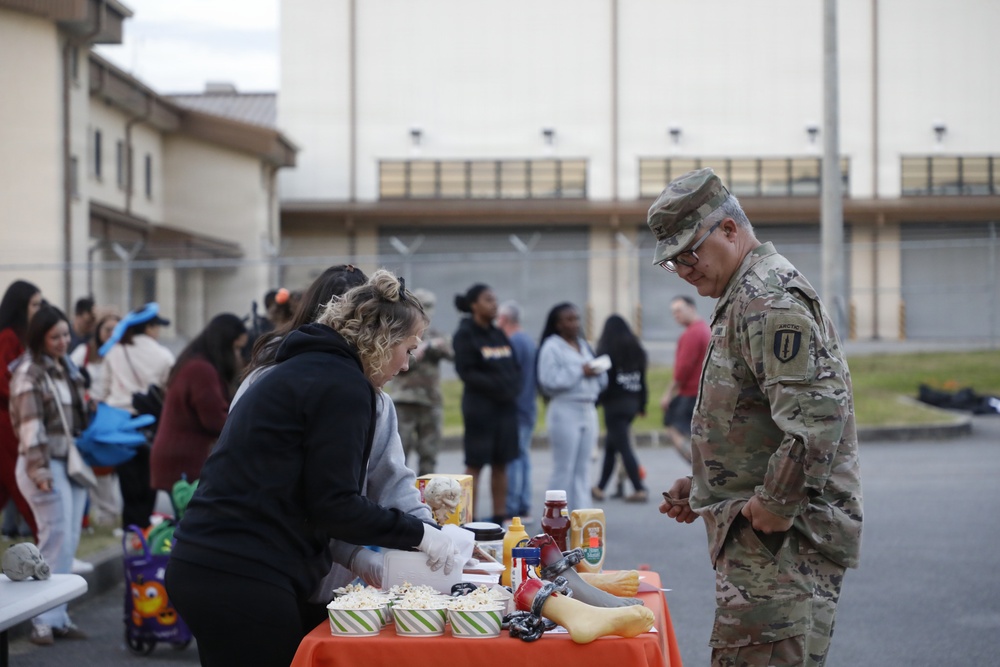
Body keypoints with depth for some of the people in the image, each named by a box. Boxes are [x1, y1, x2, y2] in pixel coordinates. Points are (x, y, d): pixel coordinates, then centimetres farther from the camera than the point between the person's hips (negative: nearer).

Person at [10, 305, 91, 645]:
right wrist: (38, 470, -21)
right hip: (47, 465, -8)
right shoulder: (29, 373, -9)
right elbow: (30, 425, -16)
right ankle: (44, 619, -7)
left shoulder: (68, 368, 16)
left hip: (73, 462, 8)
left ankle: (57, 616, 11)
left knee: (69, 540, 6)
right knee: (57, 539, -12)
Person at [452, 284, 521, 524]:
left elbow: (515, 367, 15)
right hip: (479, 407, -7)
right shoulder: (465, 335, -6)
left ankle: (499, 519, 14)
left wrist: (513, 386, -4)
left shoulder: (498, 335, 14)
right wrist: (495, 386, -20)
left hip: (506, 406, 7)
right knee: (475, 465, -3)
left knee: (500, 464, 9)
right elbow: (466, 371, -13)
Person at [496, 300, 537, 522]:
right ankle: (524, 508, 14)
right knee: (523, 456, 12)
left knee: (513, 458, -7)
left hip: (515, 409, -9)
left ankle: (512, 509, -7)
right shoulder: (530, 342, 15)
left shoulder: (512, 343, -15)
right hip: (529, 407, 9)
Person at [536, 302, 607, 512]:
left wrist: (596, 373, -4)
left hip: (588, 410, 7)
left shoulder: (584, 346, 17)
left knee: (583, 468, 6)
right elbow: (549, 381, -18)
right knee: (563, 469, -7)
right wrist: (579, 372, -16)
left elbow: (601, 381, 19)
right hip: (565, 411, -7)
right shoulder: (551, 347, -5)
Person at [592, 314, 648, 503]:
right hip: (632, 402, 7)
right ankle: (600, 487, 21)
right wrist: (642, 404, 20)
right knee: (610, 445, 16)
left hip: (614, 403, -7)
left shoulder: (606, 351, -10)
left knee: (623, 447, -6)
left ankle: (639, 489, -11)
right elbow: (643, 379, 13)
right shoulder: (637, 349, 9)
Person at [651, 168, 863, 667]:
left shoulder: (769, 301, -15)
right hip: (757, 540, 11)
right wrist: (700, 488, 18)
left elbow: (816, 417, -27)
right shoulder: (744, 297, 20)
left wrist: (777, 505, -20)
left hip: (782, 540, -11)